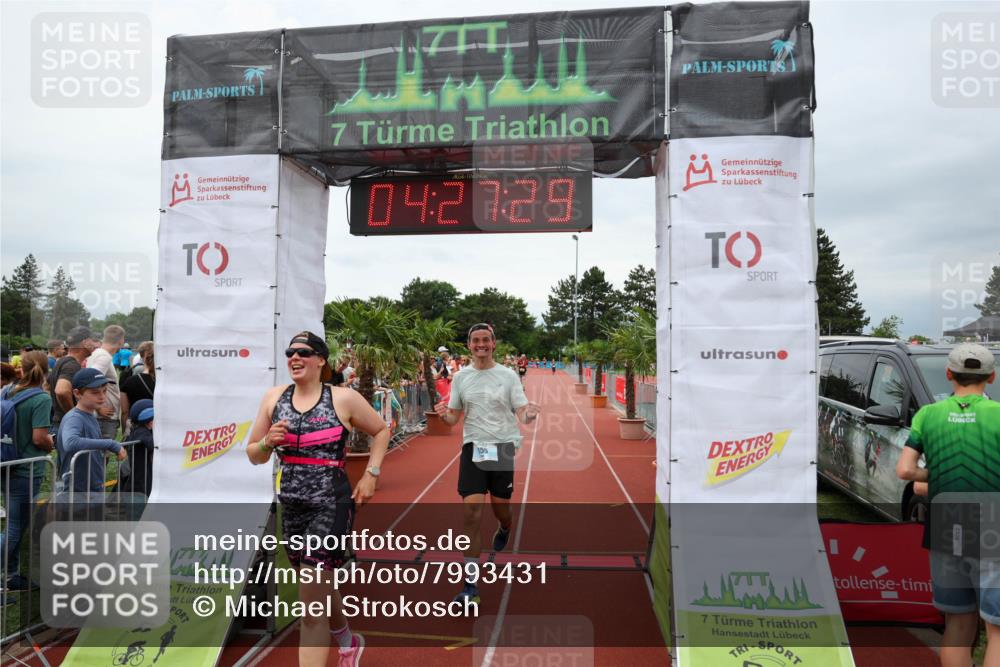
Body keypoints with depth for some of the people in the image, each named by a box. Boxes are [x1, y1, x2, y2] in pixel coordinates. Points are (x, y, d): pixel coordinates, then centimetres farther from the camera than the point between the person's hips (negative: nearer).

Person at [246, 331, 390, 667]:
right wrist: (268, 441, -12)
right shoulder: (274, 397, 3)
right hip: (291, 507, 6)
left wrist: (370, 475, -3)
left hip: (332, 505, -5)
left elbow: (381, 431, 6)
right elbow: (254, 455, 10)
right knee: (320, 588, 24)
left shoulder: (344, 398, -8)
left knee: (312, 607, -7)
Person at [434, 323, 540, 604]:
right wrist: (444, 415, -13)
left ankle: (503, 531, 51)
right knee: (471, 512, -9)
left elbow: (522, 414, -4)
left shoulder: (508, 375, -1)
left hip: (503, 448, -1)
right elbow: (454, 419, 10)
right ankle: (470, 584, 0)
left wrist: (530, 415, -27)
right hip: (473, 447, 1)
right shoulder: (461, 378, 5)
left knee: (501, 509, 10)